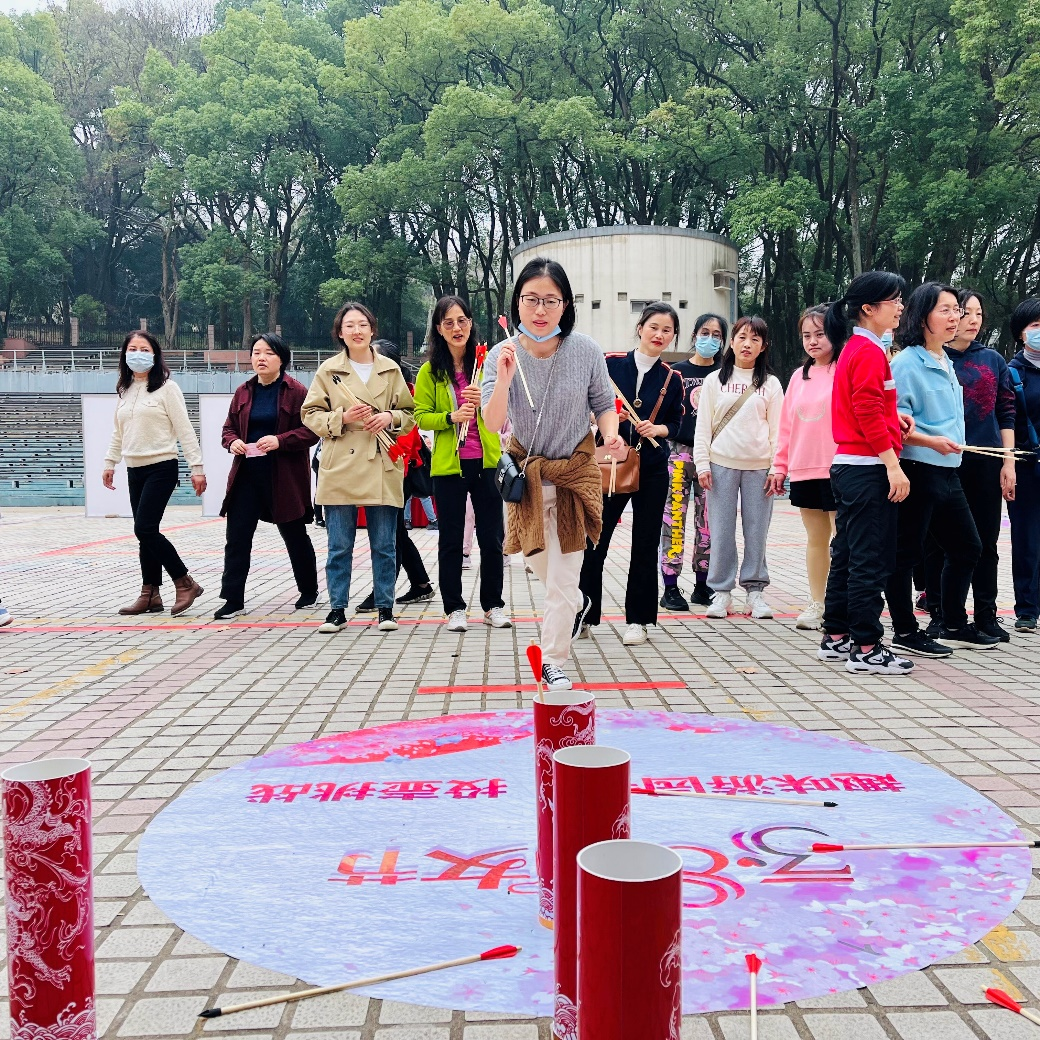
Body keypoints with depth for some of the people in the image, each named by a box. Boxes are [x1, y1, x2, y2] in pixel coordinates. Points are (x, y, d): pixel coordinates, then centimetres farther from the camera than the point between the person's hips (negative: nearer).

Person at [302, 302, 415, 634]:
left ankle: (385, 607, 16)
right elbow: (310, 414, 5)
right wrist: (341, 417, -11)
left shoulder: (390, 370, 9)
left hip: (381, 468, 1)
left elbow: (410, 413, 14)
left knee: (384, 544, 4)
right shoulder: (328, 370, 5)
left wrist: (391, 417, -7)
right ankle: (337, 608, 14)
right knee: (339, 545, 3)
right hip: (340, 468, -1)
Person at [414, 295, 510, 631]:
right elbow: (421, 416, -2)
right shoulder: (430, 371, 0)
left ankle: (493, 605, 20)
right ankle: (454, 608, 17)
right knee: (451, 540, 6)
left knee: (491, 538, 7)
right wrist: (451, 417, -19)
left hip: (486, 462, 1)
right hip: (448, 465, -1)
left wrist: (484, 400, -15)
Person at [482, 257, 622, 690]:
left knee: (562, 576, 0)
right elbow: (492, 424, -20)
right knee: (537, 560, 20)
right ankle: (577, 603, 53)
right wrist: (504, 380, -36)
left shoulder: (586, 351, -17)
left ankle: (553, 663, 16)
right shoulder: (502, 355, -15)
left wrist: (611, 434, -23)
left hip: (575, 472, -2)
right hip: (525, 473, 2)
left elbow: (604, 404, -2)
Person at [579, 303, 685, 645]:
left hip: (652, 469, 2)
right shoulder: (611, 363, 0)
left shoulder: (672, 379, 5)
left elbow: (675, 425, 9)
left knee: (645, 544, 7)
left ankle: (638, 619, 18)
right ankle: (583, 616, 11)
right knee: (594, 541, -1)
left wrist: (657, 429, -12)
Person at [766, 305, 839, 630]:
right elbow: (786, 425, 15)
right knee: (815, 539, 13)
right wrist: (779, 466, 13)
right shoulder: (799, 376, 13)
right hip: (803, 470, 6)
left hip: (836, 470, -6)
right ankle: (816, 604, 21)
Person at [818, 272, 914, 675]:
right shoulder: (869, 352, -13)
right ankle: (866, 648, 0)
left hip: (848, 466, 10)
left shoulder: (853, 348, 17)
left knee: (847, 555, 13)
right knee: (871, 560, -5)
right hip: (868, 469, -10)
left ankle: (836, 638, 20)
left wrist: (893, 418, 7)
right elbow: (868, 413, -20)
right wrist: (893, 465, -19)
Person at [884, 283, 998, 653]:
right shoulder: (906, 364, -12)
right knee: (907, 554, 1)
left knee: (967, 548, 15)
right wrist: (932, 441, -27)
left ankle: (954, 626, 29)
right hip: (916, 471, -9)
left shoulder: (945, 363, 15)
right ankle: (905, 633, 12)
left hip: (947, 472, 10)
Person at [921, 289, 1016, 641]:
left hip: (986, 465, 3)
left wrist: (1008, 462, 5)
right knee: (938, 543, 4)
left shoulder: (993, 361, 9)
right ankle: (938, 615, 13)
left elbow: (1006, 413, 10)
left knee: (986, 543, 8)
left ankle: (986, 615, 18)